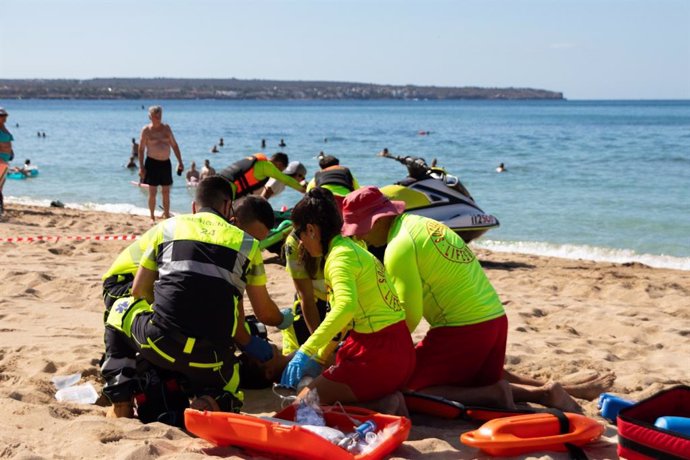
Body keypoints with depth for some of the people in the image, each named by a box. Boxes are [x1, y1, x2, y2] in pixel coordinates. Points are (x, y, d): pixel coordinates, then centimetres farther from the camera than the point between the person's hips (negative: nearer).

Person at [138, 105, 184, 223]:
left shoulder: (166, 128, 8)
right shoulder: (146, 130, -3)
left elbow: (174, 145, 12)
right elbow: (141, 149, -3)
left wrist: (180, 162, 7)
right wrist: (141, 167, -9)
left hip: (166, 163, 4)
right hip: (152, 163, -4)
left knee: (166, 192, 8)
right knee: (152, 192, 0)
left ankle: (167, 216, 18)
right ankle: (152, 217, 10)